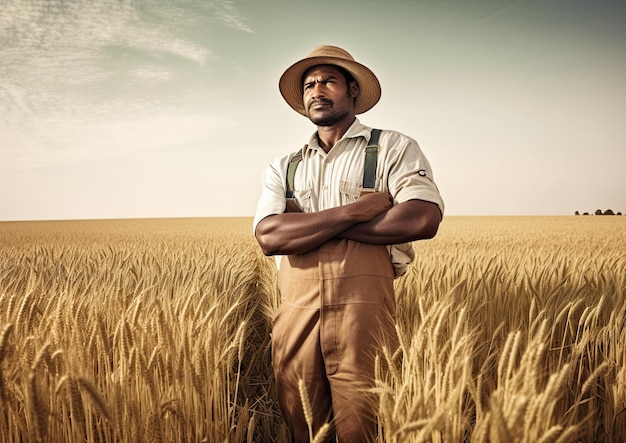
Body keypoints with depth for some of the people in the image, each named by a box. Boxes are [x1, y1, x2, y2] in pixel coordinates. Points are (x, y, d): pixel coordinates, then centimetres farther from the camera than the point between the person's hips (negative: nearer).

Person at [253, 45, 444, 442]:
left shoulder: (394, 148, 4)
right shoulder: (283, 168, 13)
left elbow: (423, 219, -14)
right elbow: (268, 236, -4)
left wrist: (308, 226, -9)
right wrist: (354, 210, -13)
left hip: (363, 315, -3)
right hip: (296, 316, 4)